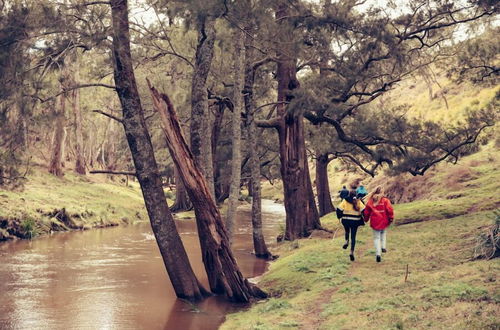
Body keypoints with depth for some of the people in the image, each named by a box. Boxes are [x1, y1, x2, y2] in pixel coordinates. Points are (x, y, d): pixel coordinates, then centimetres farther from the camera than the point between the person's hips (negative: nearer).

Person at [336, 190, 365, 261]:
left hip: (346, 220, 0)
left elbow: (339, 209, -7)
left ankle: (347, 241, 3)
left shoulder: (345, 201, -4)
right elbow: (363, 210, -7)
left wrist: (340, 216, 10)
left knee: (347, 231, 30)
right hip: (355, 221, 0)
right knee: (353, 237, 6)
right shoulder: (358, 202, -3)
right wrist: (362, 221, 4)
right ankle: (352, 252, -4)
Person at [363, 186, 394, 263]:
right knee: (383, 233, 28)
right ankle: (383, 247, 14)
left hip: (375, 223, 1)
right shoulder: (385, 201, -6)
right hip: (384, 222, -1)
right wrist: (391, 218, -1)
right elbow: (390, 210, -13)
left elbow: (366, 212, 8)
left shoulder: (370, 202, 2)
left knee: (376, 238, 7)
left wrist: (366, 219, 23)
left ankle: (378, 253, -5)